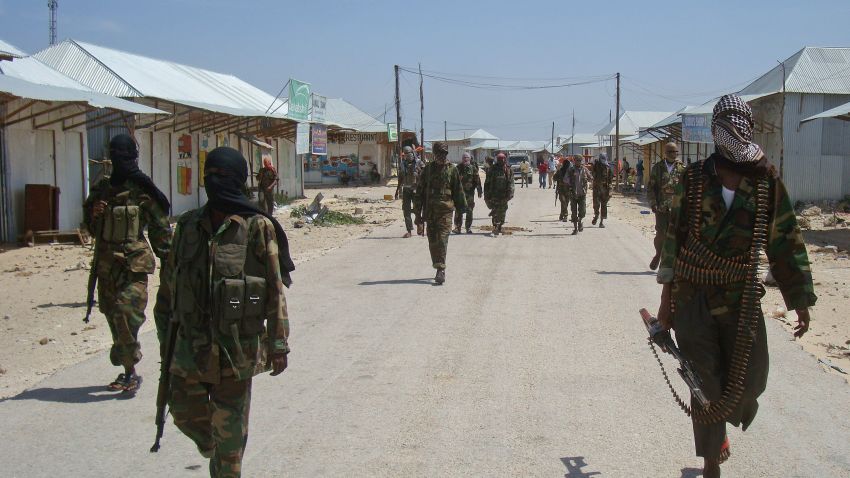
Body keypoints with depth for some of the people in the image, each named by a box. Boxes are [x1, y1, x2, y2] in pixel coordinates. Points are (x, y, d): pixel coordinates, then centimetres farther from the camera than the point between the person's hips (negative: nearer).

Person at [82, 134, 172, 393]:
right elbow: (92, 228, 19)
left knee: (126, 314, -17)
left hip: (134, 265, -6)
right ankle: (128, 371, 23)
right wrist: (94, 214, -3)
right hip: (106, 264, 6)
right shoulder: (102, 189, 10)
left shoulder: (143, 191, -6)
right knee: (113, 317, 11)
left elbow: (161, 229, -3)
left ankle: (129, 370, -5)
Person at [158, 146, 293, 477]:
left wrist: (278, 344, -9)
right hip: (191, 342, 4)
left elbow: (275, 290, -8)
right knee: (185, 413, 13)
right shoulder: (188, 225, 5)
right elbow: (172, 281, 13)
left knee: (230, 429, 5)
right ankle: (211, 447, 44)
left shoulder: (257, 228, -8)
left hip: (237, 345, -4)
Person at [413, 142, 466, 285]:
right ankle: (439, 270, 19)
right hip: (429, 211, 2)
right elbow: (419, 192, 8)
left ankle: (440, 270, -16)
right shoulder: (428, 169, 6)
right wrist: (418, 213, 6)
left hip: (445, 210, -2)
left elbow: (458, 191, 12)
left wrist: (462, 207, 15)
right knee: (432, 241, 7)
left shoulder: (452, 169, 4)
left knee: (442, 240, -13)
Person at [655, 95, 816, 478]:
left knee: (748, 381, 2)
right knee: (705, 385, 1)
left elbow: (786, 243, 3)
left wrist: (801, 302, 3)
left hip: (742, 298, 1)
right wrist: (666, 296, 3)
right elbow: (675, 235, 3)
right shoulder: (693, 179, -2)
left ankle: (719, 426, 35)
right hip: (692, 298, -1)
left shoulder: (767, 182, -1)